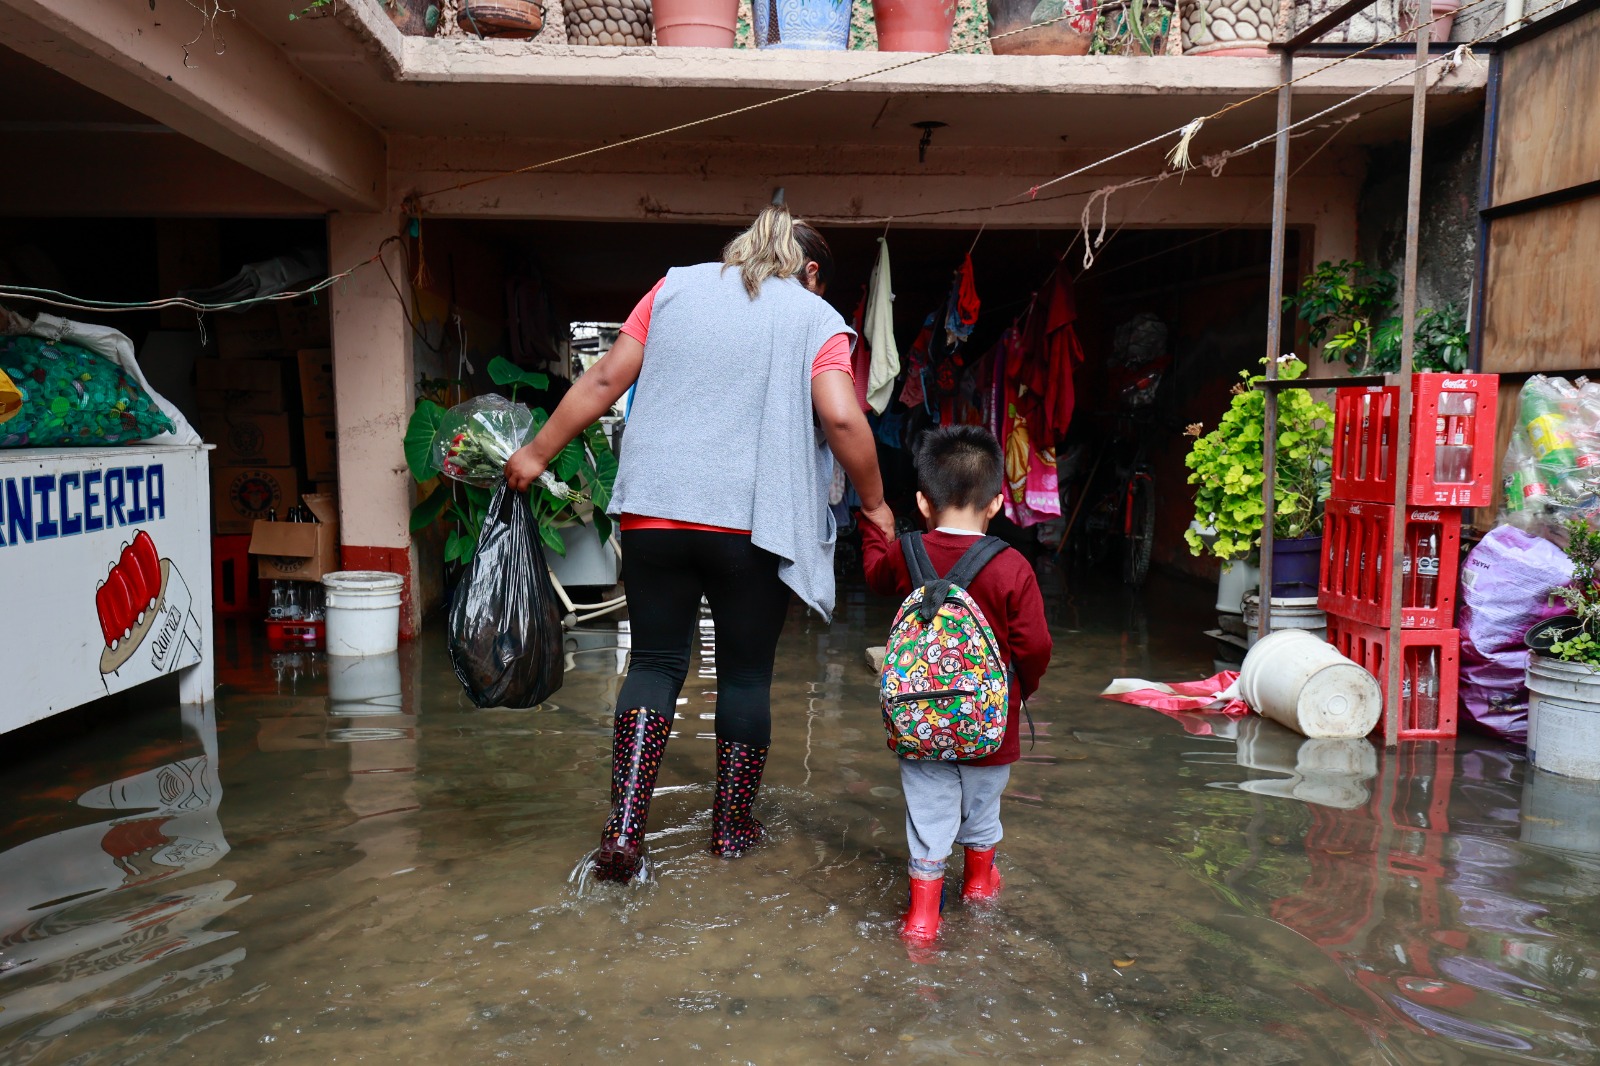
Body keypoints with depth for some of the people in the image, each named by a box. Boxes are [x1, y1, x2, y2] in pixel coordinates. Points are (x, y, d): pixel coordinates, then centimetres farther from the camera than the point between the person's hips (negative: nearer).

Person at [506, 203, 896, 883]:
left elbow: (604, 380, 9)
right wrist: (874, 503, 3)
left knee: (655, 662, 10)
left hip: (654, 512, 3)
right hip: (753, 522, -2)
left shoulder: (676, 287, 14)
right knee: (746, 674, 11)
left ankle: (623, 830, 1)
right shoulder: (816, 319, 5)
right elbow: (842, 419, -11)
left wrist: (537, 454, 16)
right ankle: (732, 828, 22)